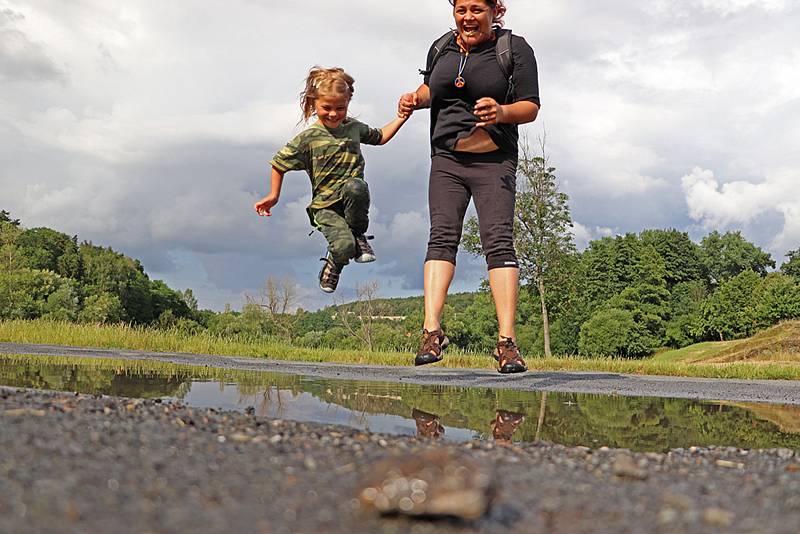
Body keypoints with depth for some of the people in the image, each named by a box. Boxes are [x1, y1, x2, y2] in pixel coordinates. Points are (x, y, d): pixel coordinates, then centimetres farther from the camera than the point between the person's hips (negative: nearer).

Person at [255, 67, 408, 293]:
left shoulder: (353, 127, 9)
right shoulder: (308, 138, -5)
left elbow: (380, 137, 30)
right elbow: (279, 164, 6)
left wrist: (402, 117, 22)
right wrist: (273, 196, 6)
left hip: (352, 199, 3)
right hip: (325, 206, -2)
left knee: (355, 186, -37)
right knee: (344, 247, -28)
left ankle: (359, 234, -8)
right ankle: (333, 265, 13)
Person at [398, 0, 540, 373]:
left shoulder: (514, 48, 0)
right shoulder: (441, 48, 13)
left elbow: (531, 107, -3)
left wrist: (502, 112, -24)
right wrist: (416, 98, 7)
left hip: (493, 163, -4)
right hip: (446, 160, 4)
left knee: (498, 241, -13)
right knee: (442, 236, -9)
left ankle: (507, 342, -16)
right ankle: (432, 330, -15)